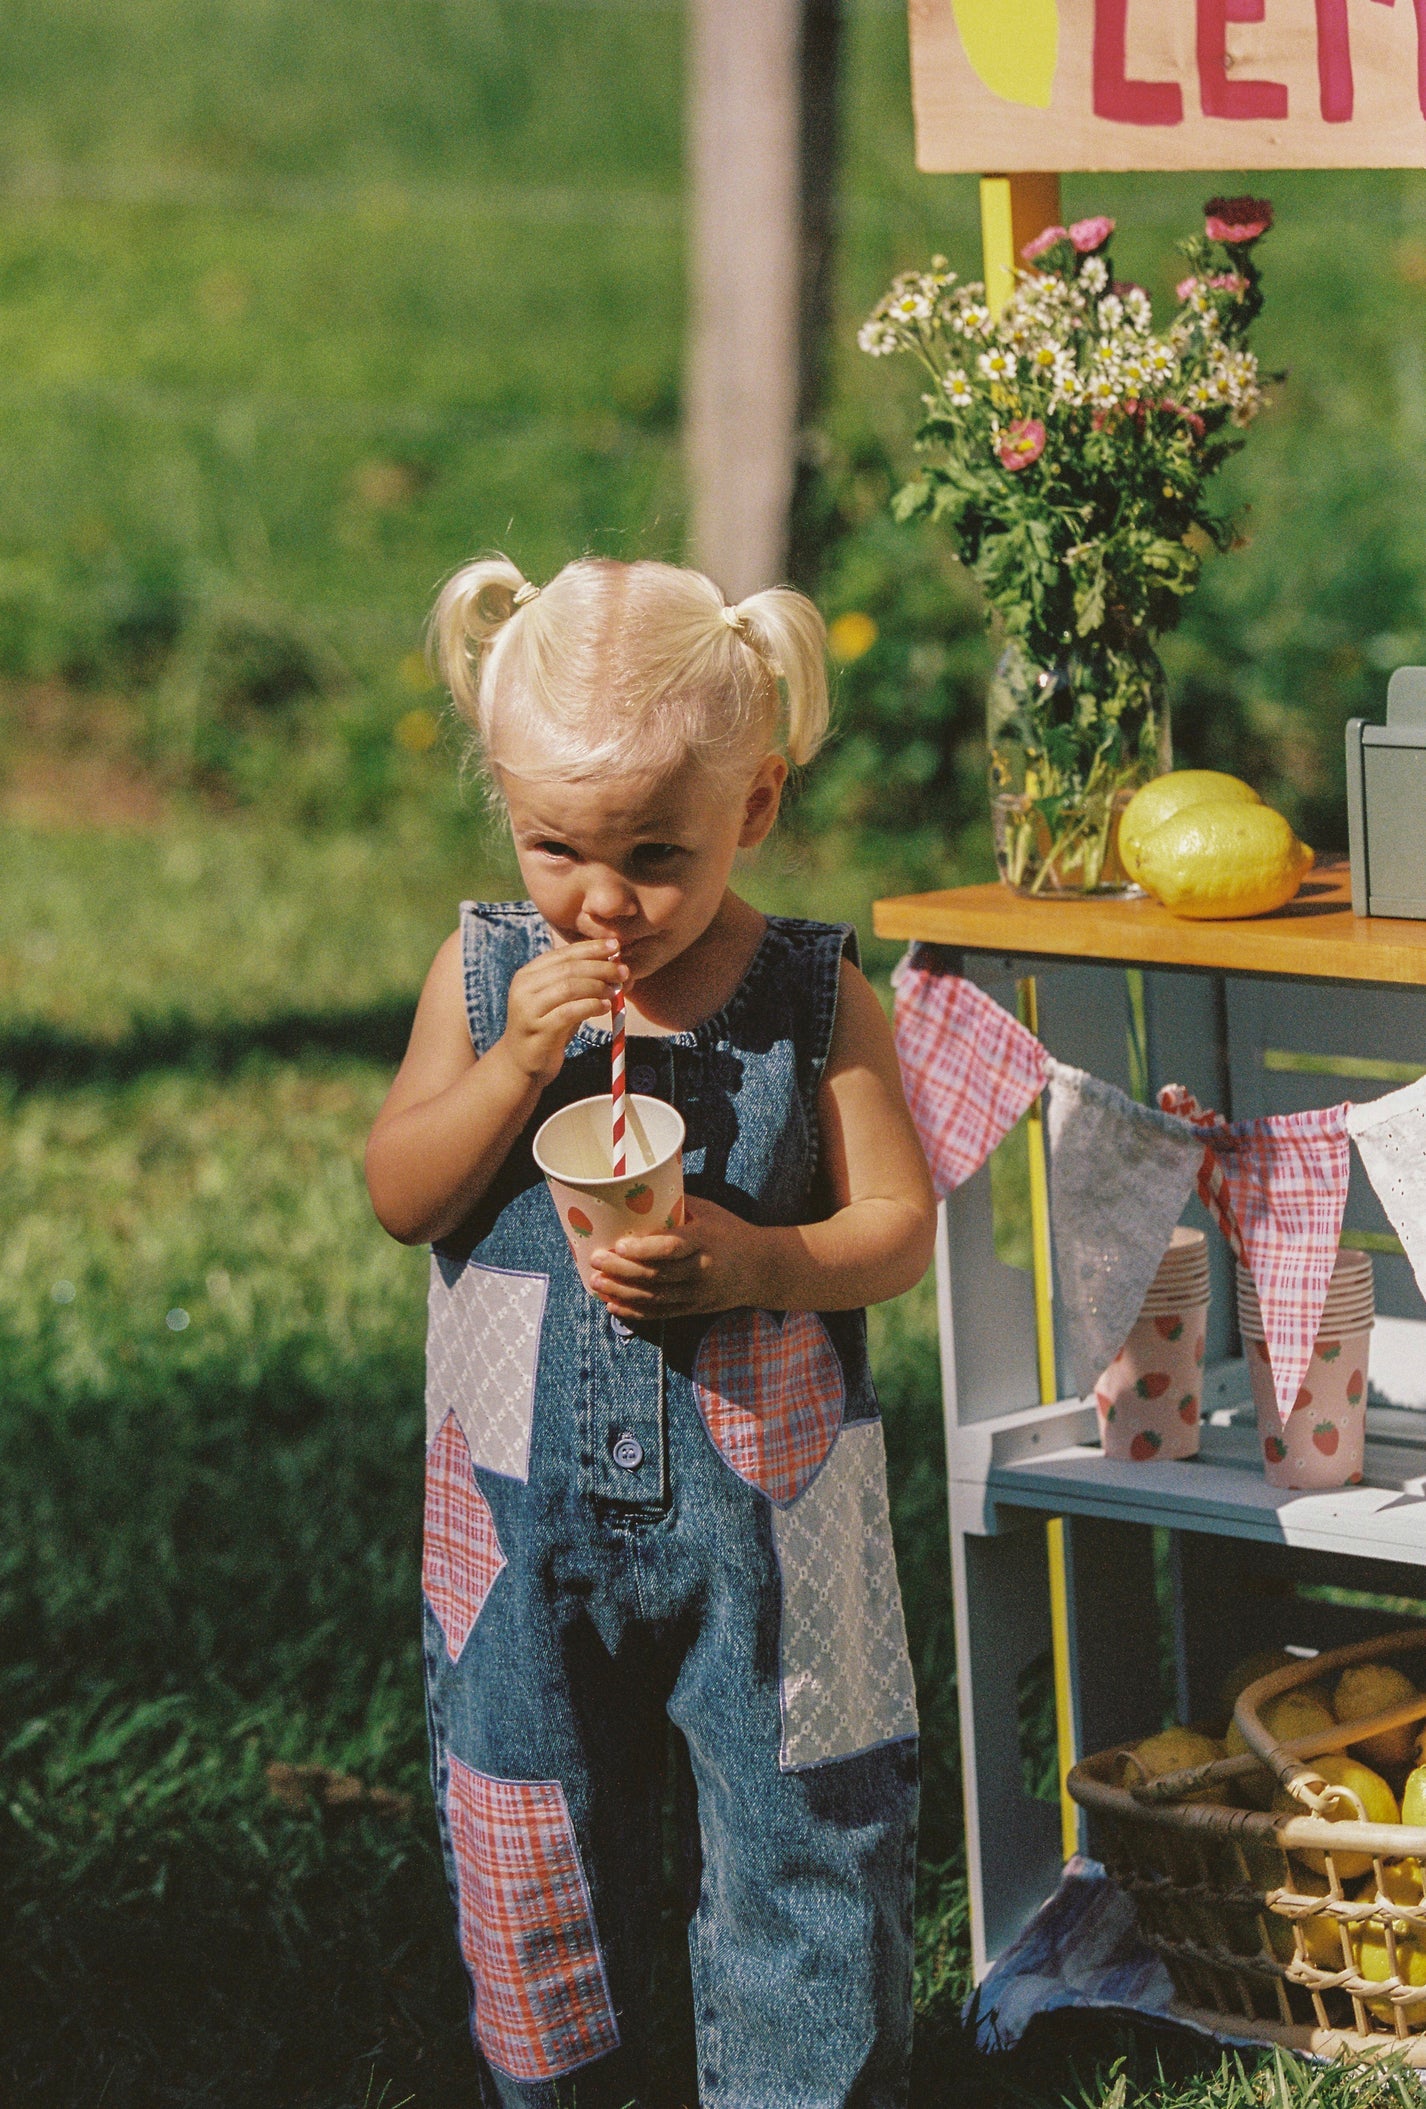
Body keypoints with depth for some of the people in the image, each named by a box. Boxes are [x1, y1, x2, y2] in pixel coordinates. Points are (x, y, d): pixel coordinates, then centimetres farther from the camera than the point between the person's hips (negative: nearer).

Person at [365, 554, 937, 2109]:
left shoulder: (815, 997, -8)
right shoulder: (485, 972, -3)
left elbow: (900, 1225, -6)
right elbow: (399, 1198, -7)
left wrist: (755, 1265, -24)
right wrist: (517, 1063, -22)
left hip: (759, 1499, -2)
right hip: (527, 1497, 2)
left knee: (800, 1821, 5)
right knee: (530, 1824, 13)